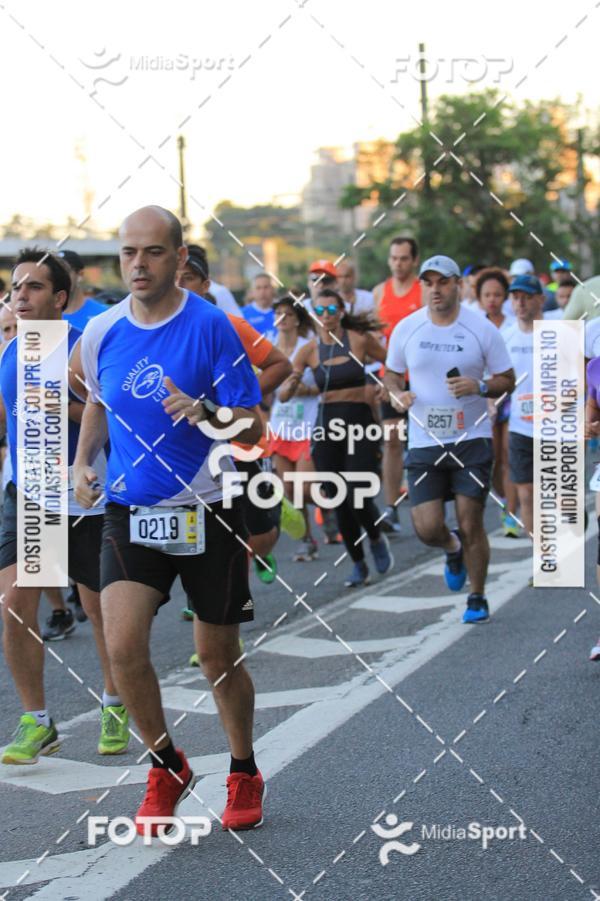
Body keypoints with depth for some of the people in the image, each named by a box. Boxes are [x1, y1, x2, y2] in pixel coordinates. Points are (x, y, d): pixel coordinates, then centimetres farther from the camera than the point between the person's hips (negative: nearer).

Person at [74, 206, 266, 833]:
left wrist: (205, 413, -31)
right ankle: (167, 767, 10)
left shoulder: (210, 326, -11)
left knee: (218, 659, 7)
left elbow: (252, 429, -11)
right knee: (122, 645, -15)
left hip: (207, 512, -2)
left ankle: (244, 775, 32)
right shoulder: (100, 332, 2)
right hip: (129, 511, 3)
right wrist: (81, 461, 9)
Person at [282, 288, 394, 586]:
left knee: (357, 499, -14)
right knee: (339, 502, 3)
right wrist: (290, 385, -24)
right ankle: (358, 564, 20)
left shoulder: (360, 340, -4)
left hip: (359, 422, -3)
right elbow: (284, 396, -3)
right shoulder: (308, 350, 1)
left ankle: (376, 539, 19)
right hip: (326, 426, 3)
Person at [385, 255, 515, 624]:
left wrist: (479, 387, -17)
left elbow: (507, 380, 3)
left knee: (471, 525, -2)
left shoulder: (482, 329, -4)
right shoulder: (406, 329, 2)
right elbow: (392, 373, 15)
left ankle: (478, 599, 19)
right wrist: (397, 394, -7)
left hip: (472, 439, -2)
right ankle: (453, 549, 33)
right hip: (424, 442, 2)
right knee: (427, 528, -5)